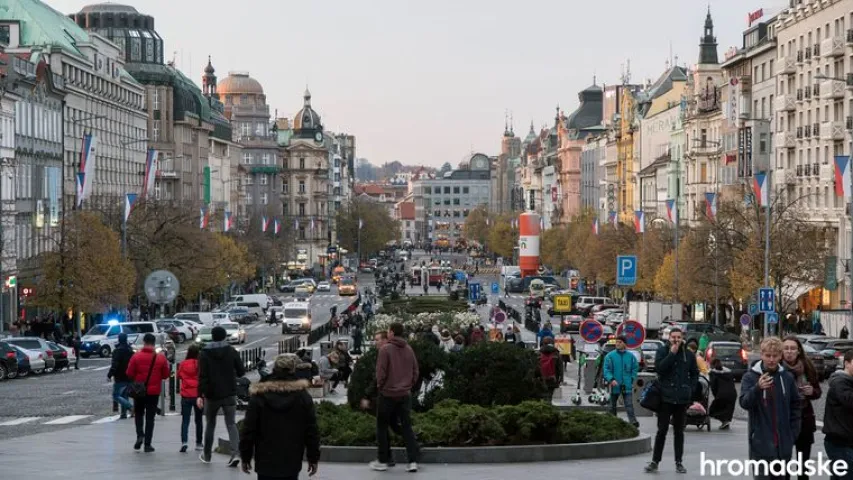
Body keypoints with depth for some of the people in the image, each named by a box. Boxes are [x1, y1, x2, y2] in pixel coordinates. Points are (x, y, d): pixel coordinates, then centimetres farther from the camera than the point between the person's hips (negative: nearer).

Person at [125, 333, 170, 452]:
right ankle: (147, 444, 4)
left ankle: (140, 435, -1)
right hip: (154, 392, 0)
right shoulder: (161, 358, -7)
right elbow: (166, 375, 0)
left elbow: (129, 374, -6)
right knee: (150, 417, 7)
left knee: (139, 414, 20)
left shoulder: (136, 357, -9)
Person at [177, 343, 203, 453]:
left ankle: (184, 442, -16)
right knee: (198, 420, 14)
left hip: (186, 396, 1)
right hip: (198, 395, -1)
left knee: (185, 420, 2)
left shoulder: (183, 364, -5)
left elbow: (179, 376, 11)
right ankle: (199, 444, 19)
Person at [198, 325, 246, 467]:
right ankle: (235, 454, -18)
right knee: (231, 424, 0)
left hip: (212, 394, 0)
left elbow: (202, 376, -12)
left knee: (210, 425, 15)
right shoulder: (232, 352, -1)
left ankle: (207, 455, 25)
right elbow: (241, 372, 1)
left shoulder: (205, 353, -5)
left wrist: (200, 395, -13)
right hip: (229, 394, 0)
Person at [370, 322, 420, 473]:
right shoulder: (409, 349, 4)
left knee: (382, 427, 9)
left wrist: (379, 386, 2)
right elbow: (415, 372, 8)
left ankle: (383, 461, 13)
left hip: (387, 394, -4)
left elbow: (381, 372, -14)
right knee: (407, 427, 8)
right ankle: (413, 461, 2)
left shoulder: (386, 349, -12)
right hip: (405, 394, 5)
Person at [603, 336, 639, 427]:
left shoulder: (630, 356, 3)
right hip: (614, 385, 0)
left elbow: (635, 368, 13)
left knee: (629, 404, -10)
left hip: (627, 385, 0)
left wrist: (632, 379, 2)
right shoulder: (610, 356, -3)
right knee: (613, 405, 12)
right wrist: (611, 379, -20)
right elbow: (606, 370, -6)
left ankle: (633, 421, -18)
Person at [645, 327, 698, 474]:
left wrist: (691, 389, 2)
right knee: (662, 430, 0)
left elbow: (694, 374, 14)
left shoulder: (689, 354, 5)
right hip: (665, 397, -2)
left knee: (679, 431, 9)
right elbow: (659, 368, -15)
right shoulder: (662, 351, -1)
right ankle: (655, 461, 7)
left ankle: (679, 462, 15)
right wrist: (672, 354, -16)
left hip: (682, 398, 2)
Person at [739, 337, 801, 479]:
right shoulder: (750, 377, -5)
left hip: (783, 444, 3)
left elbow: (795, 406, 13)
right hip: (761, 443, -3)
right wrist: (758, 388, -34)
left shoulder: (787, 377, 4)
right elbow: (744, 402, -16)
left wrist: (793, 433, 5)